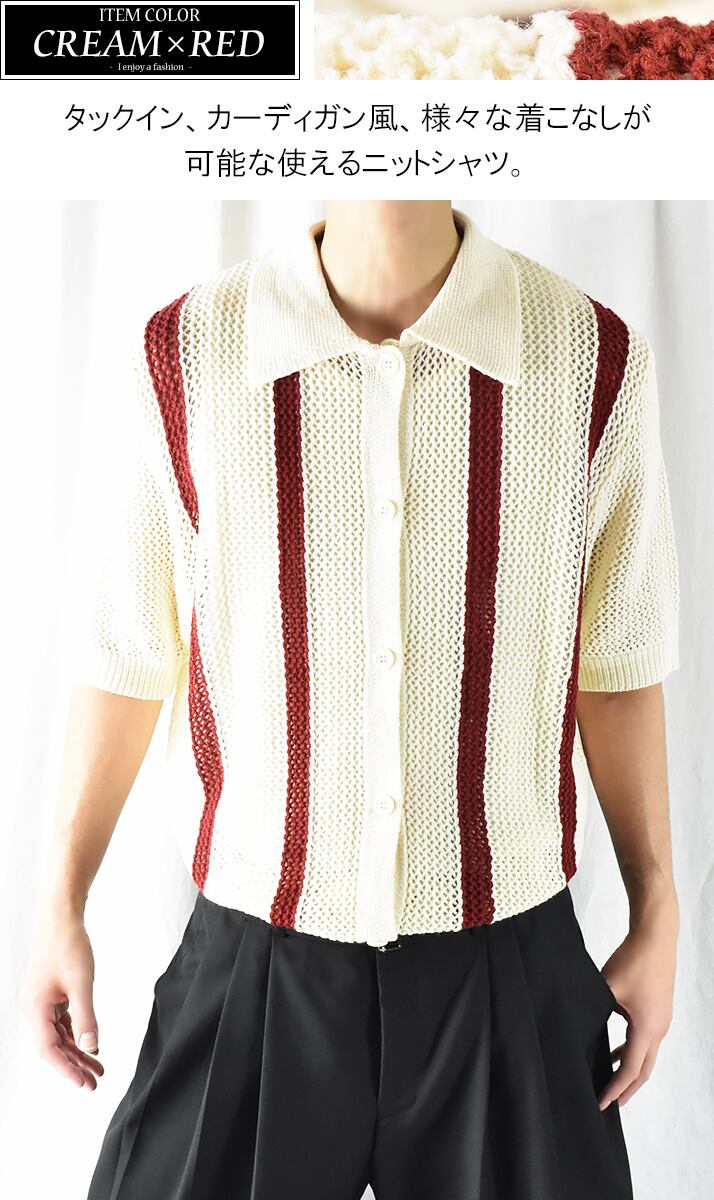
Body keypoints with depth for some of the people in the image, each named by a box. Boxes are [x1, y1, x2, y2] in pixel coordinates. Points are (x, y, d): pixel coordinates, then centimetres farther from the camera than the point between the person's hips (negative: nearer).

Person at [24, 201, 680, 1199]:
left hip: (510, 964, 1)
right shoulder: (186, 355, -7)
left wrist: (657, 913, 7)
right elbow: (129, 649, 1)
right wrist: (62, 902, 6)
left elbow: (617, 660, 2)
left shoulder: (596, 360, -6)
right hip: (254, 962, 0)